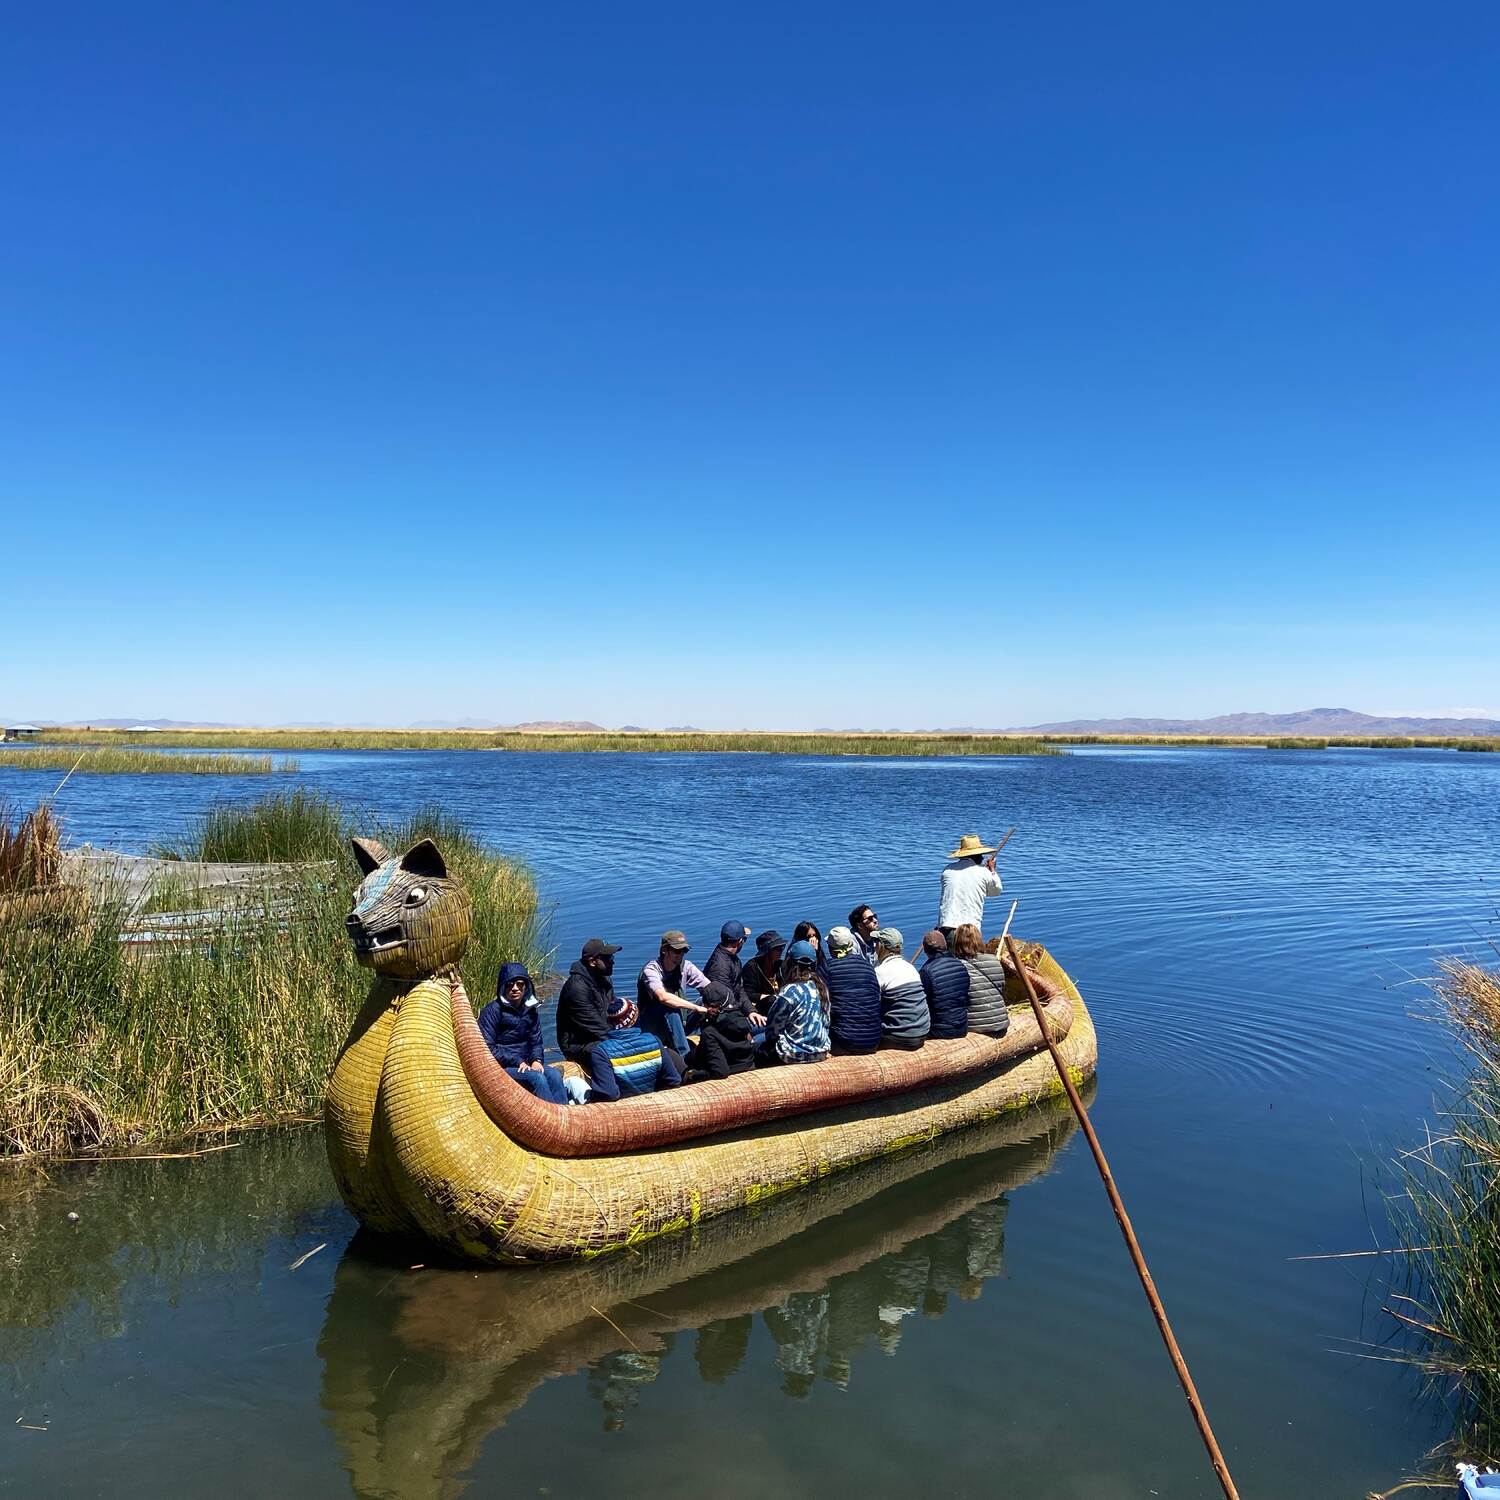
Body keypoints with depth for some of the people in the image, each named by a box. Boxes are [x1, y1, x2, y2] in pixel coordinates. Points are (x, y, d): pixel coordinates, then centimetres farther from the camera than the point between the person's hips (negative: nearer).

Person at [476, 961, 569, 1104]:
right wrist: (517, 1062, -17)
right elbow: (487, 1048, -13)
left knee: (554, 1075, -23)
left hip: (525, 1064, 6)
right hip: (500, 1068, -6)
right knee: (536, 1077, -31)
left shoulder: (531, 1010, 11)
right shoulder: (492, 1011, -8)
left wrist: (537, 1060, -7)